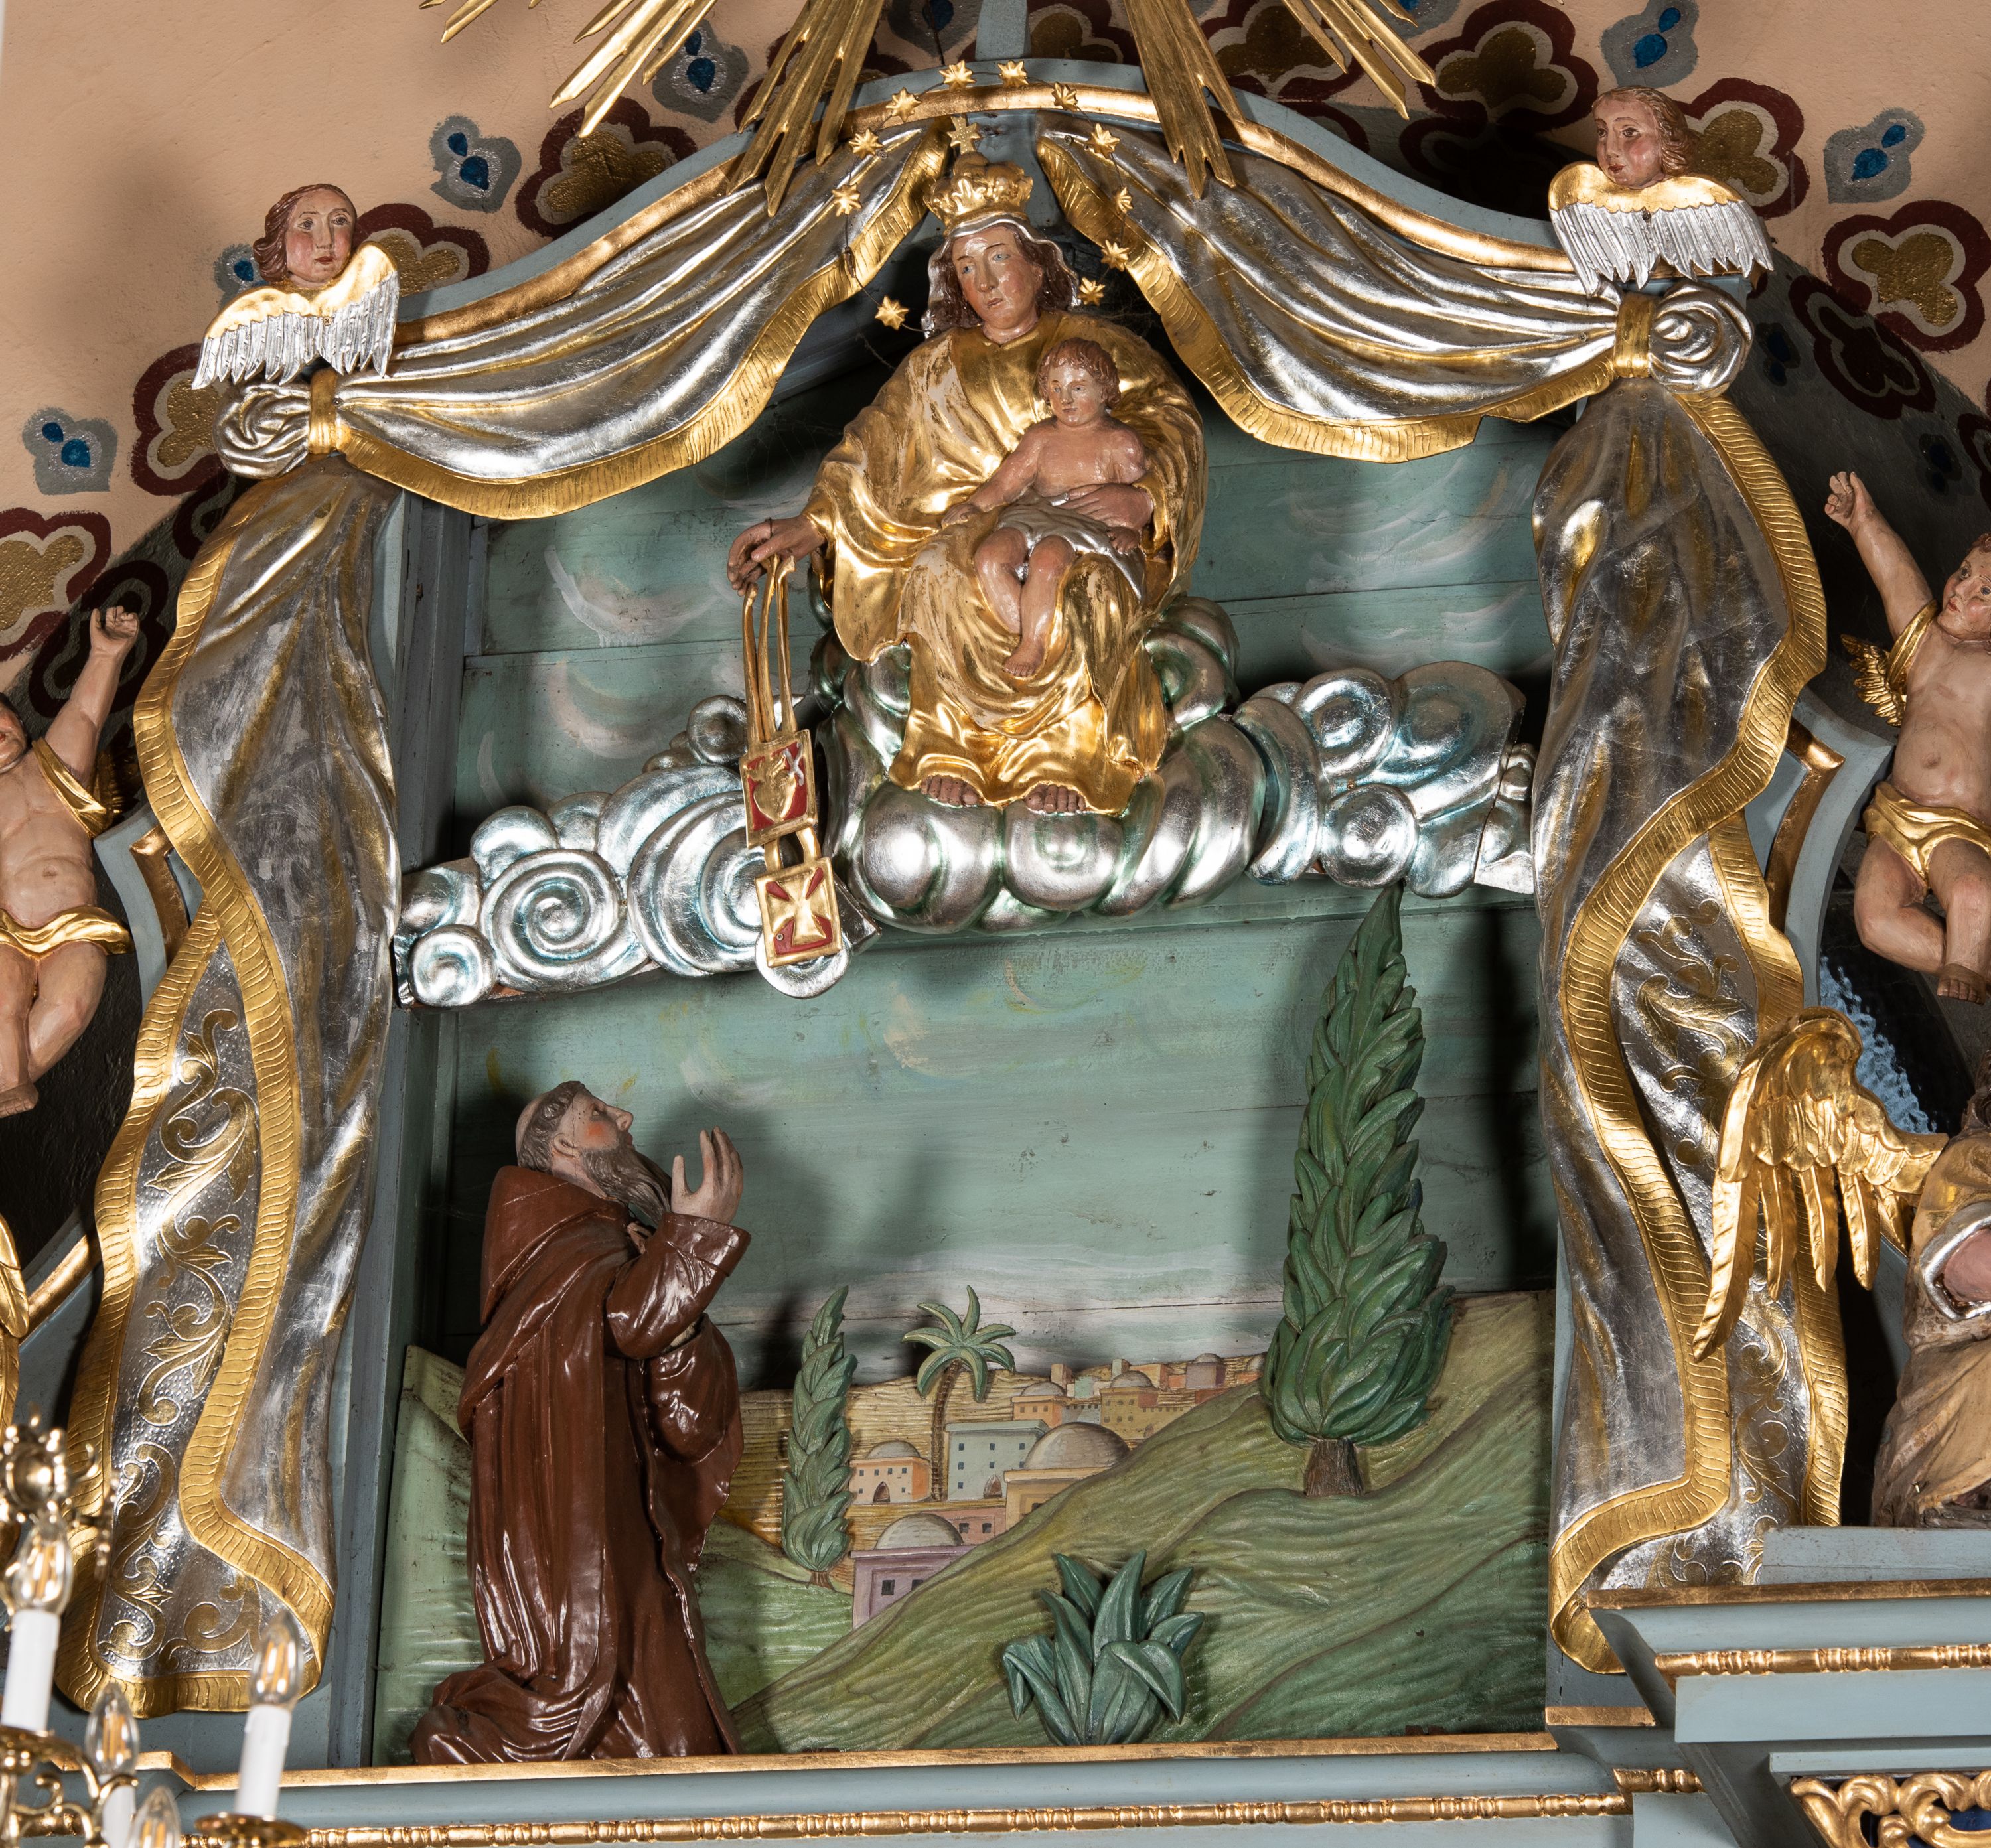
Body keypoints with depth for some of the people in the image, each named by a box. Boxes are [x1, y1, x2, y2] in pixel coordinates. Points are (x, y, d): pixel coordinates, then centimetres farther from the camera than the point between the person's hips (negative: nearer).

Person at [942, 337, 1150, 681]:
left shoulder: (1120, 442, 5)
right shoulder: (1040, 437, 18)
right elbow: (1007, 480, 16)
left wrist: (1132, 532, -17)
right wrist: (974, 504, -2)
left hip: (1089, 524, -5)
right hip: (1033, 515, 5)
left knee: (1046, 560, -38)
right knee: (989, 556, -26)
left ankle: (1034, 644, -26)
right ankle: (1025, 636, -25)